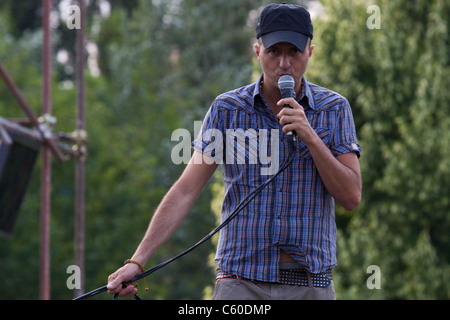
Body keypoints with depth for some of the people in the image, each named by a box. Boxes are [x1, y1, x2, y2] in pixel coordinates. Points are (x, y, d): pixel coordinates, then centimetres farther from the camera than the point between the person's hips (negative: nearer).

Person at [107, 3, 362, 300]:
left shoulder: (335, 109, 4)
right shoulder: (227, 109, 3)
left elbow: (352, 196, -3)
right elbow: (186, 190, -1)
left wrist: (310, 136, -15)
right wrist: (137, 261, -9)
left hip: (310, 284, 1)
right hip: (241, 283, 0)